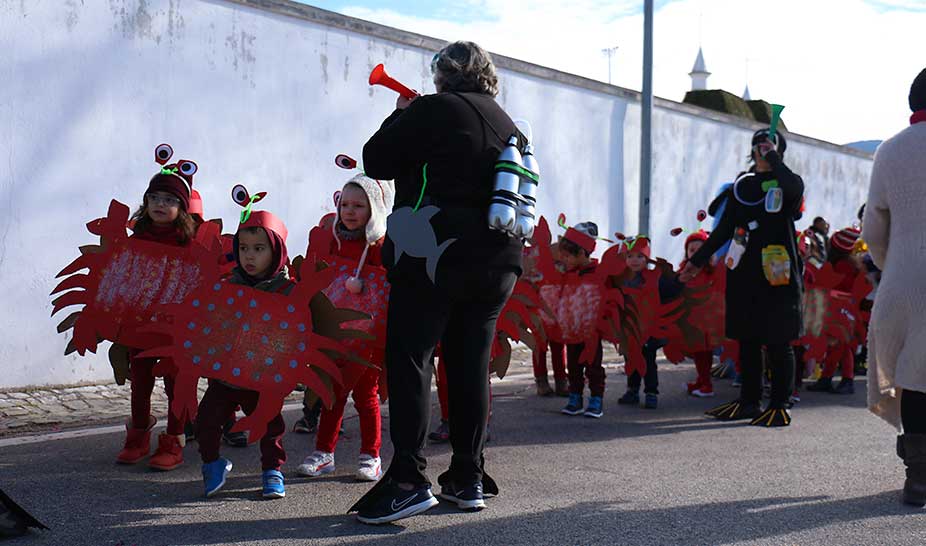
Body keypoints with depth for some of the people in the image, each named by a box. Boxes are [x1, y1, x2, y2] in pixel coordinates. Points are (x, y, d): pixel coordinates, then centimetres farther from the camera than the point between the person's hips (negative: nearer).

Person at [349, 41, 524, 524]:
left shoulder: (434, 109, -6)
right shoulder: (507, 124, 14)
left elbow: (376, 161, -2)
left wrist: (400, 117, 15)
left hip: (435, 253, -7)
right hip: (498, 258, 7)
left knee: (408, 360, -5)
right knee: (471, 365, 10)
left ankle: (408, 480, -13)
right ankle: (468, 479, 12)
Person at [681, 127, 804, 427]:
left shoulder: (787, 181, 1)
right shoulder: (741, 185, 15)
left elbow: (794, 188, -26)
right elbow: (724, 229, 18)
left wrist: (773, 159, -12)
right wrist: (698, 260, 15)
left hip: (777, 274, -5)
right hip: (744, 273, 5)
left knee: (778, 342, -1)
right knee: (746, 339, 9)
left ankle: (779, 406, 6)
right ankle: (749, 401, 18)